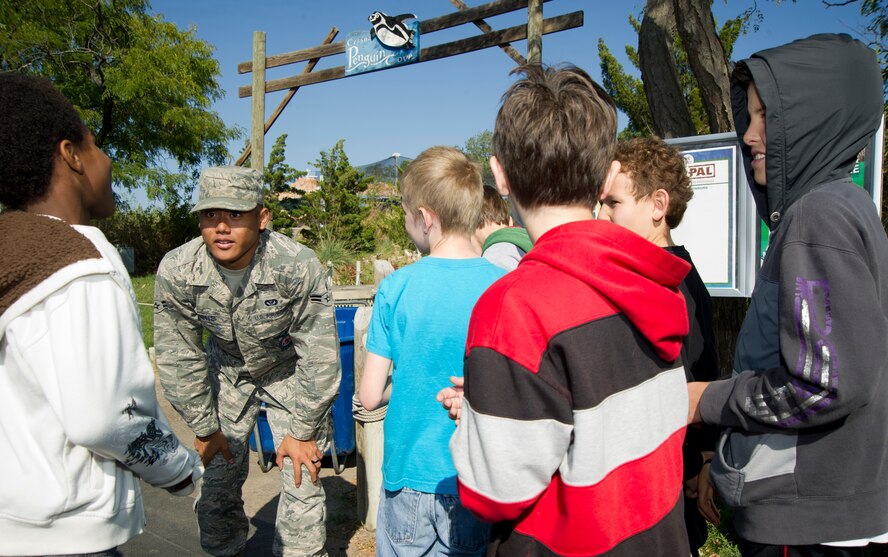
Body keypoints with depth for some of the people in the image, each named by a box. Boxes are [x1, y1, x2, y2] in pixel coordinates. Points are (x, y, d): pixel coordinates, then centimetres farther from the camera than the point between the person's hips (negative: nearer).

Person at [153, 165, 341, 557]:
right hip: (226, 371, 3)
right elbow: (179, 357, -8)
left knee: (300, 479, -6)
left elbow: (319, 357, -21)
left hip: (289, 370, -2)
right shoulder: (176, 271, -22)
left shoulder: (298, 267, -31)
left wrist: (302, 432, -14)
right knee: (218, 476, 6)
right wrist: (204, 429, -3)